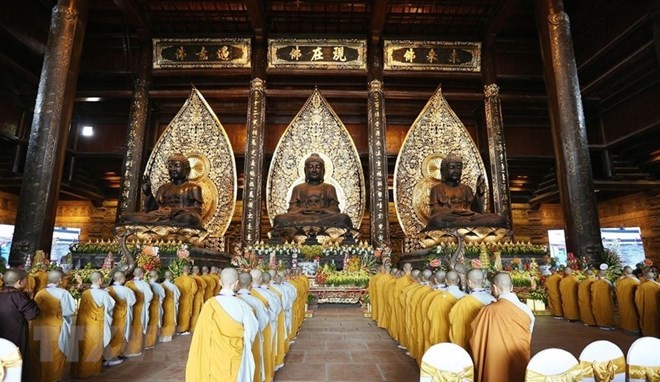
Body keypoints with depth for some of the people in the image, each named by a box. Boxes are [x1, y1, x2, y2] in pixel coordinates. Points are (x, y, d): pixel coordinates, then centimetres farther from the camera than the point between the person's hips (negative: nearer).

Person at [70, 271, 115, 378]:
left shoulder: (84, 293, -4)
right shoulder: (103, 293, -17)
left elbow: (82, 309, 5)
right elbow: (110, 307, -5)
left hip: (84, 325, 4)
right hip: (97, 325, -4)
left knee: (84, 347, 16)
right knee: (95, 347, 11)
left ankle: (80, 369, 26)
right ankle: (93, 369, 21)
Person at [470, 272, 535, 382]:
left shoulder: (488, 310, -20)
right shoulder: (526, 310, -11)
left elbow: (475, 341, -9)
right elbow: (527, 341, 5)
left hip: (494, 366, -3)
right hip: (519, 365, 3)